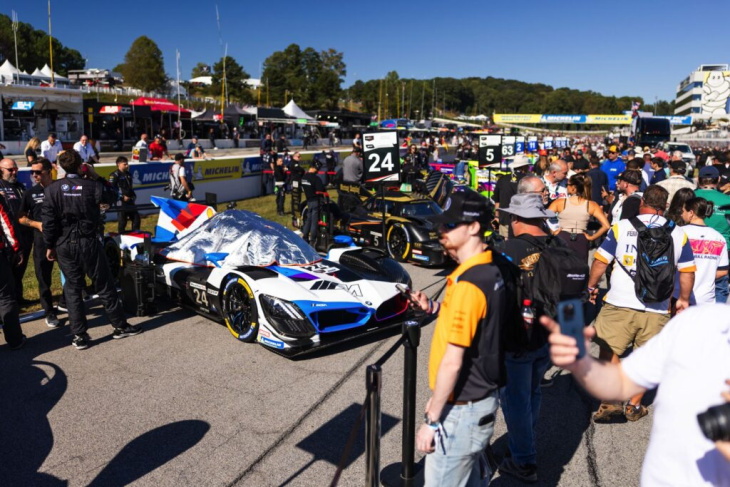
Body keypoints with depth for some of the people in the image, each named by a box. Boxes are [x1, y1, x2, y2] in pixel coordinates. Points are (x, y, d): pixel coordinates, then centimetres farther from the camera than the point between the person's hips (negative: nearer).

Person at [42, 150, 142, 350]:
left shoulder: (52, 189, -4)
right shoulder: (91, 186, -10)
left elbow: (48, 221, -5)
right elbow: (112, 197, 9)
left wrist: (50, 246, 5)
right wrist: (96, 177, 11)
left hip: (64, 245, 2)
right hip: (89, 243, -2)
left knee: (72, 289, 10)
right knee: (105, 286, 8)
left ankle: (79, 336, 13)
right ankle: (120, 326, 18)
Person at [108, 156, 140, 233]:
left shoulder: (128, 174, 16)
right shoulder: (114, 175, -8)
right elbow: (112, 189, -15)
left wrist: (134, 195, 15)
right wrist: (122, 197, -18)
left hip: (130, 201, 8)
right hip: (121, 201, -8)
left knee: (136, 217, 10)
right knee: (122, 220, -5)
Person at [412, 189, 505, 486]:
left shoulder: (467, 284, -25)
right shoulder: (490, 271, 3)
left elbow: (452, 362, -24)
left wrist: (431, 419, -17)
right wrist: (435, 309, 3)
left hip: (462, 408, -9)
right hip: (482, 396, 9)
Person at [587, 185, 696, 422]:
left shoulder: (621, 227, -3)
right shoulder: (678, 234, 5)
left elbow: (600, 261, -1)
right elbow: (687, 272, 9)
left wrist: (591, 286, 13)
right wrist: (684, 299, 23)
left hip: (620, 304, -2)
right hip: (657, 310, 3)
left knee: (609, 351, 9)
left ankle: (611, 401, 3)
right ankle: (634, 406, 22)